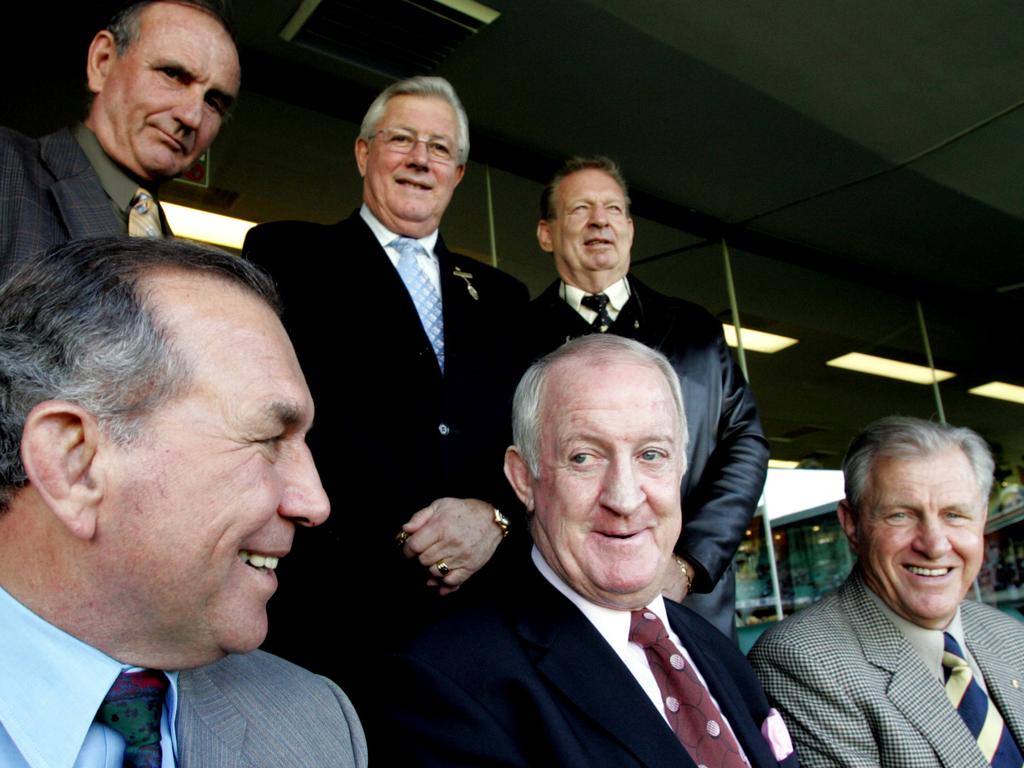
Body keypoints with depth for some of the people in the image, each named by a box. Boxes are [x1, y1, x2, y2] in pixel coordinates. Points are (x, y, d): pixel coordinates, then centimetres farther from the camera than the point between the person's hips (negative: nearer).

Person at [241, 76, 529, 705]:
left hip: (485, 603, 4)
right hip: (334, 603, -3)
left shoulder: (501, 296, 17)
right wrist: (401, 531, -13)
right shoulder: (289, 254, 6)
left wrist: (494, 514, -12)